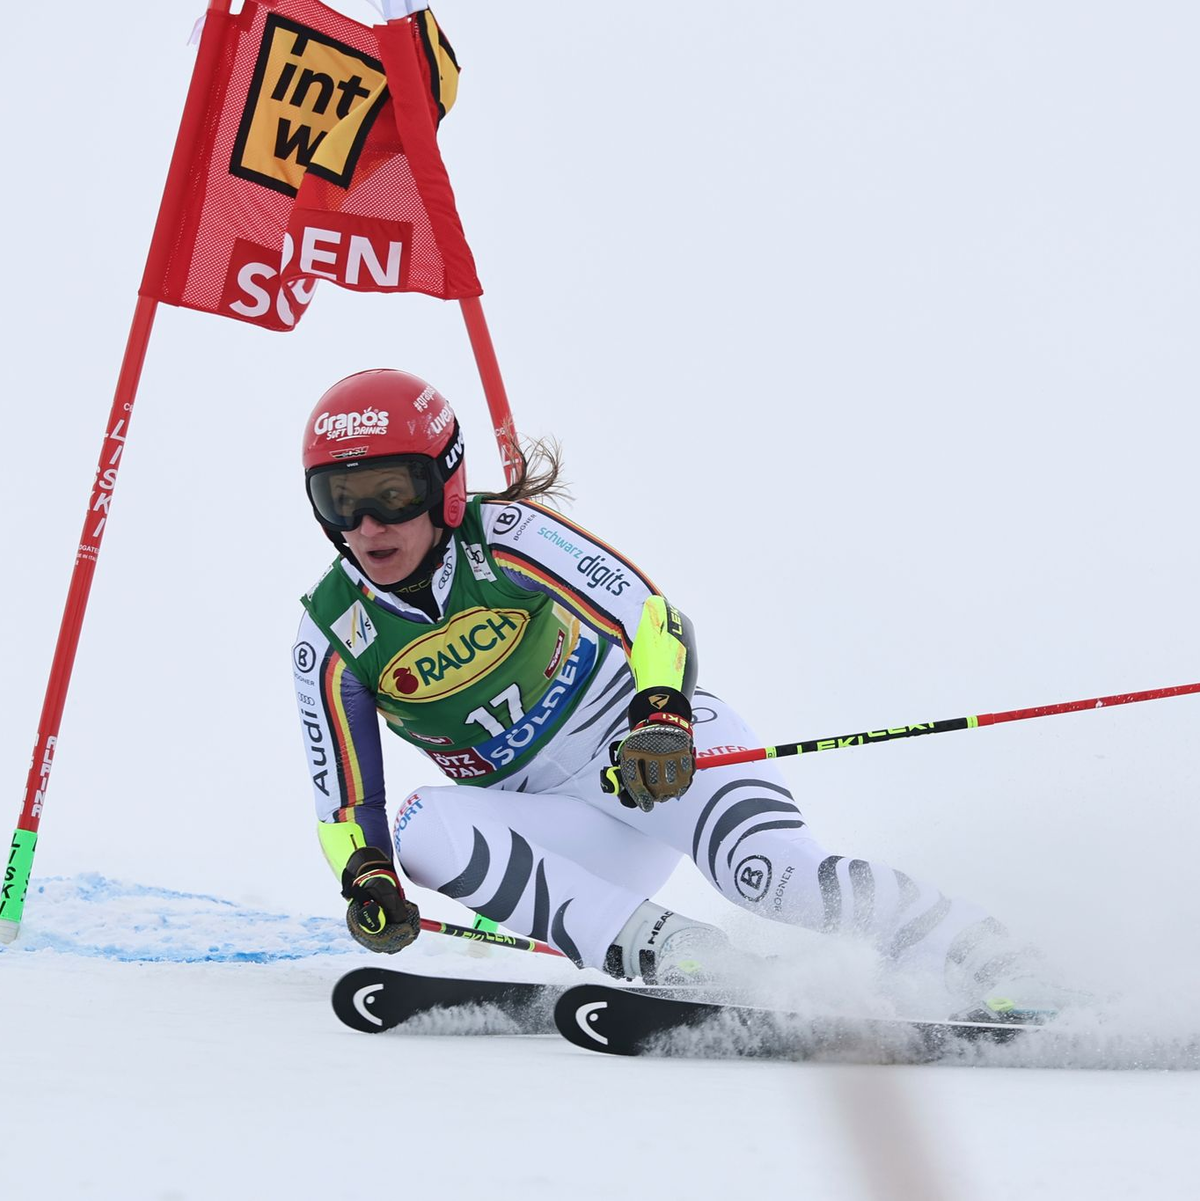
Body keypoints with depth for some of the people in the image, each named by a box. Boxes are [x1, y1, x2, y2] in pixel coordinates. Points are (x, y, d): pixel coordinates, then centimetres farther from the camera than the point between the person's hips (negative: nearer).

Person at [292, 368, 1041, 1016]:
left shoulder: (504, 536, -15)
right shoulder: (331, 640, -5)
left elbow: (650, 619, -21)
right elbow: (345, 802, 1)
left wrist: (661, 718, -41)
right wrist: (367, 879, -21)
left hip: (658, 744, -4)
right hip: (575, 828, 4)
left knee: (770, 876, -33)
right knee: (423, 830, -27)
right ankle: (667, 955, -33)